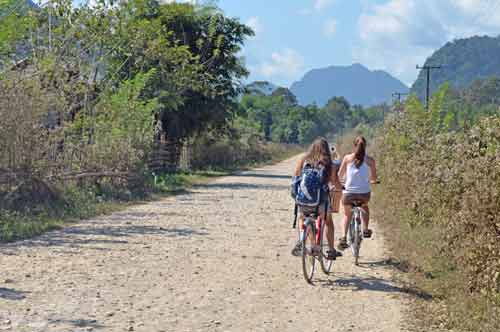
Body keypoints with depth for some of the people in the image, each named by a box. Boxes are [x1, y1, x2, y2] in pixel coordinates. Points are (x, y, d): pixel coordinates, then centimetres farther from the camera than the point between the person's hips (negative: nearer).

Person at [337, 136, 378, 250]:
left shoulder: (347, 158, -1)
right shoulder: (370, 160, -1)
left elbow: (340, 175, 5)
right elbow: (374, 179, 4)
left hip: (348, 193, 0)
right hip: (364, 193, 0)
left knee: (347, 214, 25)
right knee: (365, 207, 36)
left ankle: (344, 237, 4)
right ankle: (365, 229, 22)